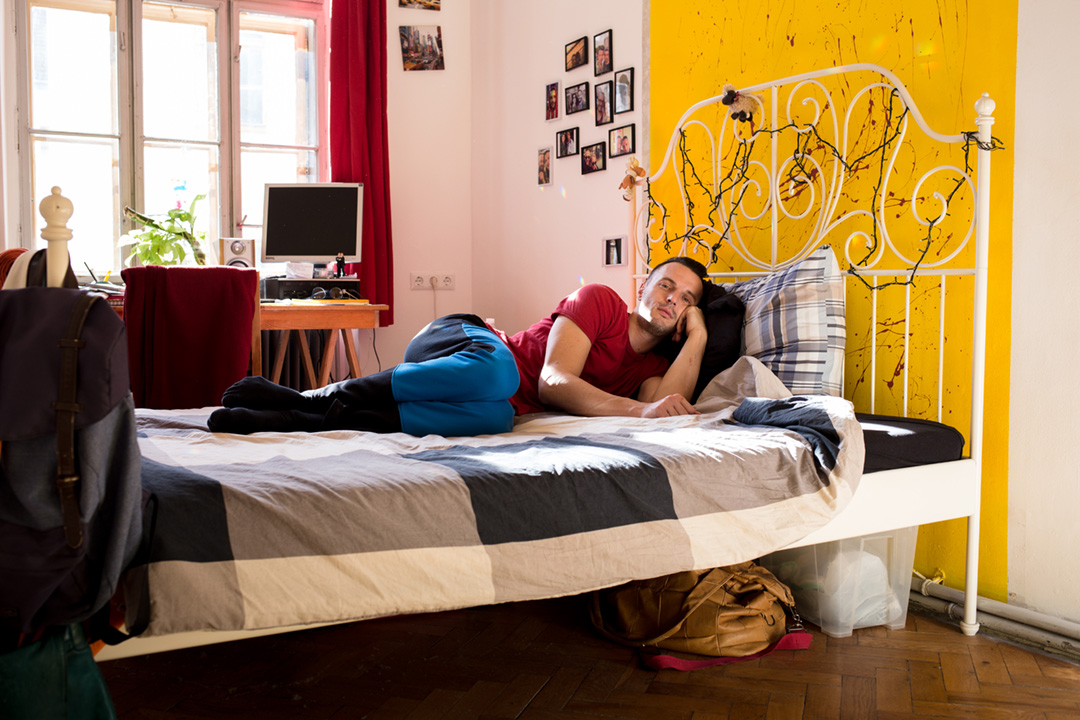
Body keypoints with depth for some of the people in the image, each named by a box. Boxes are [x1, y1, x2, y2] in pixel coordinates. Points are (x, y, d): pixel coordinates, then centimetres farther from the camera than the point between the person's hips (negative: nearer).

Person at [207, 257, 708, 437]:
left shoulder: (648, 368, 19)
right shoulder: (599, 301, 1)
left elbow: (668, 408, -6)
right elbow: (552, 381, -12)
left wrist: (697, 338, 1)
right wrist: (635, 410, -19)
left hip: (507, 404, 5)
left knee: (493, 415, -32)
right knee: (496, 373, -41)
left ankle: (299, 419, -28)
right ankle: (323, 396, -29)